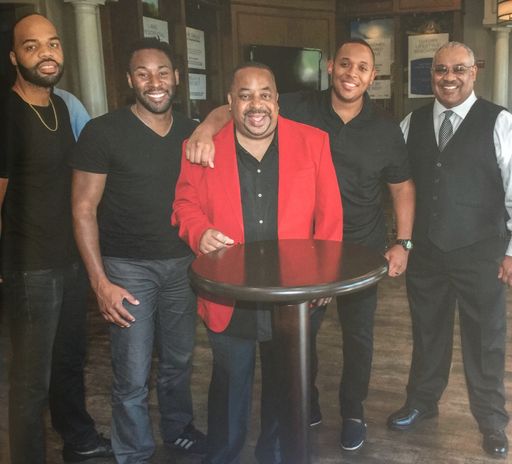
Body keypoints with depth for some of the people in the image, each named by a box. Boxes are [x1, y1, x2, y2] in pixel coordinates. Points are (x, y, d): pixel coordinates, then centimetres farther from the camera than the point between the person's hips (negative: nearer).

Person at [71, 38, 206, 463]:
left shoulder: (192, 133, 5)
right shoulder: (103, 132, -8)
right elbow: (84, 209, -8)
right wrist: (100, 281, -13)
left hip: (183, 264, 4)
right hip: (128, 268, -3)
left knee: (179, 361, 16)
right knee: (133, 376, 3)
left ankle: (178, 429, 42)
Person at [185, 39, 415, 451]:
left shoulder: (386, 130, -3)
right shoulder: (301, 108, -8)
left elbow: (403, 187, 7)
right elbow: (236, 110, -10)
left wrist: (403, 243, 1)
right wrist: (208, 126, -31)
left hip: (362, 250, 1)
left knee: (358, 335, 15)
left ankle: (353, 412, 39)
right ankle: (306, 403, 40)